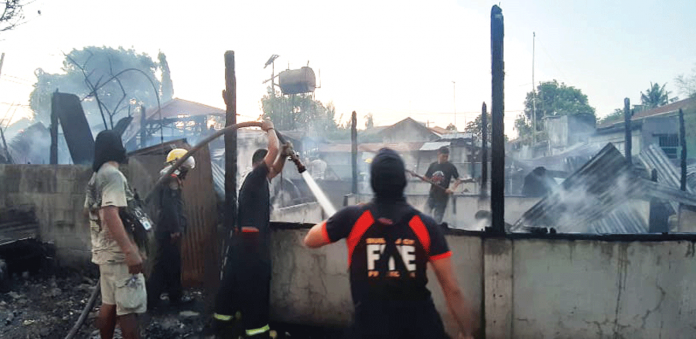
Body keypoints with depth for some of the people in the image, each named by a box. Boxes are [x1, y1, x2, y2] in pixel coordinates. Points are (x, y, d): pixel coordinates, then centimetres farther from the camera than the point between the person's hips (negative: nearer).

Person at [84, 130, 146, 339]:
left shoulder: (96, 177, 13)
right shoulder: (113, 175, -17)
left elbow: (91, 211, 22)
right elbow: (110, 215, -27)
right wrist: (130, 251, -31)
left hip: (105, 251, 10)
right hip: (118, 253, -9)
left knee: (109, 304, 15)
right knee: (129, 308, -6)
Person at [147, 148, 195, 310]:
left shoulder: (170, 180, 18)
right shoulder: (172, 180, -14)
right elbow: (169, 206, -24)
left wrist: (177, 228, 16)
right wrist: (175, 229, -23)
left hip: (169, 231, 10)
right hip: (169, 232, -10)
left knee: (173, 265, 14)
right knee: (163, 266, -6)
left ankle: (176, 296, 22)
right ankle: (150, 300, -1)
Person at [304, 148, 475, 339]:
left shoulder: (352, 218, -8)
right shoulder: (426, 225, -6)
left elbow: (310, 241, 10)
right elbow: (452, 290, -6)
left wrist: (335, 222, 26)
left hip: (371, 323, -1)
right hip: (420, 323, 1)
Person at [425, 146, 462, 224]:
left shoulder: (450, 167, -6)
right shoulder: (433, 165, 5)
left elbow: (458, 180, -1)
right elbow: (426, 178, 11)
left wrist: (452, 189, -16)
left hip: (442, 197, -4)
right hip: (432, 195, 4)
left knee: (437, 220, -1)